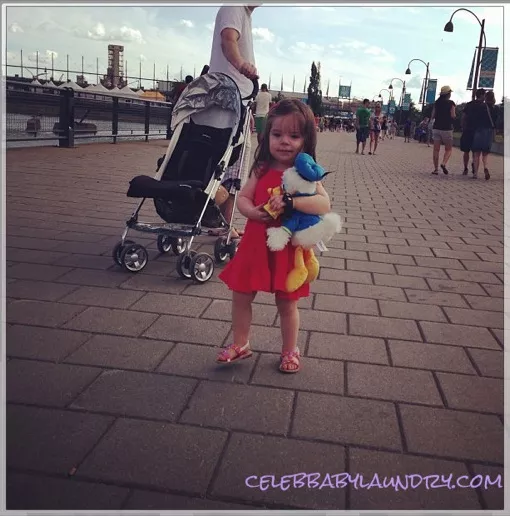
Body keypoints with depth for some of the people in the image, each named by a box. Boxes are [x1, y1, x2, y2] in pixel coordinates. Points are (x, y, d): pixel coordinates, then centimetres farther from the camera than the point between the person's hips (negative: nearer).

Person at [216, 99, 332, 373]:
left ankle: (289, 351, 34)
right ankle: (240, 344, 35)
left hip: (287, 249, -3)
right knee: (241, 296, 13)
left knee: (286, 303, 11)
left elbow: (324, 205, -24)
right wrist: (252, 211, -20)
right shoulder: (262, 170, -1)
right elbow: (243, 197, 2)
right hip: (256, 245, 4)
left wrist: (290, 200, -35)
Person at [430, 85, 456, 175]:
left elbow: (432, 116, 8)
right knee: (448, 149, 7)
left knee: (436, 149, 3)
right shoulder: (451, 103, -5)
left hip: (436, 128, 4)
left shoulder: (437, 103, 7)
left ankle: (436, 169, 1)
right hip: (447, 128, -3)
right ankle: (444, 163, -17)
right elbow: (453, 116, -11)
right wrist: (454, 115, 10)